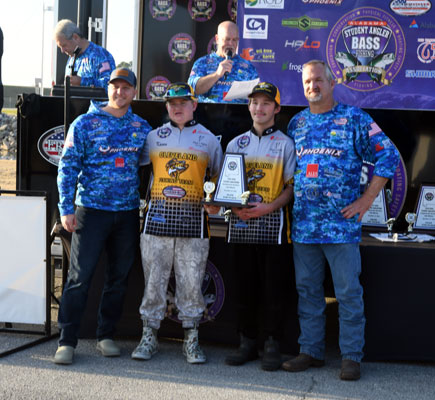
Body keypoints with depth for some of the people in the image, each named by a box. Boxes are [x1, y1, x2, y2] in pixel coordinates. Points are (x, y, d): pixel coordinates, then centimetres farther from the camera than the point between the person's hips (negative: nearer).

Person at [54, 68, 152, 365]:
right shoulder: (85, 123, -1)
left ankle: (106, 335, 22)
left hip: (128, 212, 4)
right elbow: (68, 167, -3)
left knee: (119, 277, 9)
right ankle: (67, 341, 2)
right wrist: (66, 208, -9)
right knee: (80, 276, -5)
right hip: (92, 209, -4)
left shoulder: (142, 128, 10)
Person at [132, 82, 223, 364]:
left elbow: (218, 177, 15)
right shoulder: (154, 136, 12)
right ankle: (150, 335, 12)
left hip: (192, 217, -1)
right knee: (154, 277, 2)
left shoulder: (208, 139, 10)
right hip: (158, 215, 1)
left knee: (192, 279, 0)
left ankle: (191, 339, 10)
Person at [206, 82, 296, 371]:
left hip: (272, 223, -3)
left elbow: (291, 187, -2)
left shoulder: (285, 144, 4)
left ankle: (272, 344, 7)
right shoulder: (236, 143, 16)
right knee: (245, 286, 8)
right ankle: (247, 342, 17)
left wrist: (267, 207, -16)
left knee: (274, 287, -2)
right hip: (240, 223, 4)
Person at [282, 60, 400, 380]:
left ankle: (352, 356, 8)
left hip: (341, 224, -5)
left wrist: (367, 199, -8)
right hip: (303, 224, 5)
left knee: (348, 292, -1)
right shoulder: (297, 123, 13)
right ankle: (311, 351, 21)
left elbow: (388, 156, -4)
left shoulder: (355, 119, -2)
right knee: (307, 290, 10)